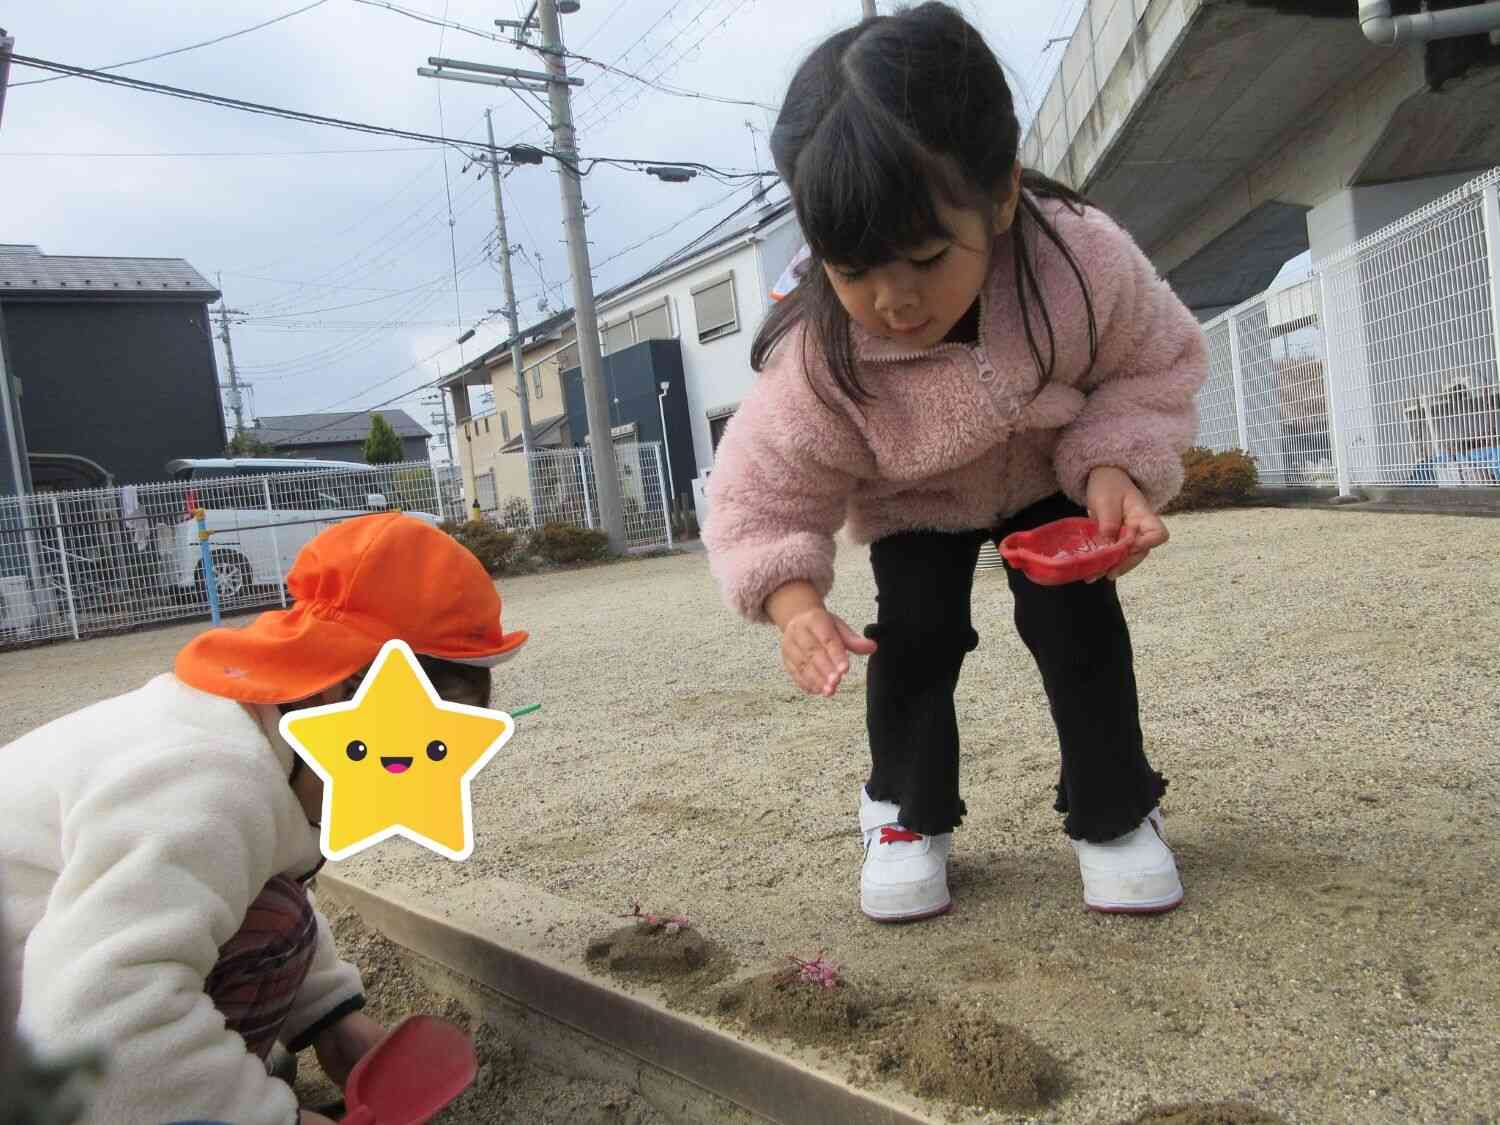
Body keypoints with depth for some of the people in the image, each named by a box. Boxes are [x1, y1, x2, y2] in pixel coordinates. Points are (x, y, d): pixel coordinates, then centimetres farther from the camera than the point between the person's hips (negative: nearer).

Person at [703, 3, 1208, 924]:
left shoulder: (1083, 259, -35)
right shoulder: (819, 362, -36)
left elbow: (1154, 371, -17)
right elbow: (759, 497, -27)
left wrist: (1114, 468, -35)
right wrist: (795, 601, -45)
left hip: (1050, 475, 1)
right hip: (914, 501, 0)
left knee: (1073, 614, -12)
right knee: (914, 632, -13)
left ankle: (1115, 809, 11)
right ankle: (910, 814, 12)